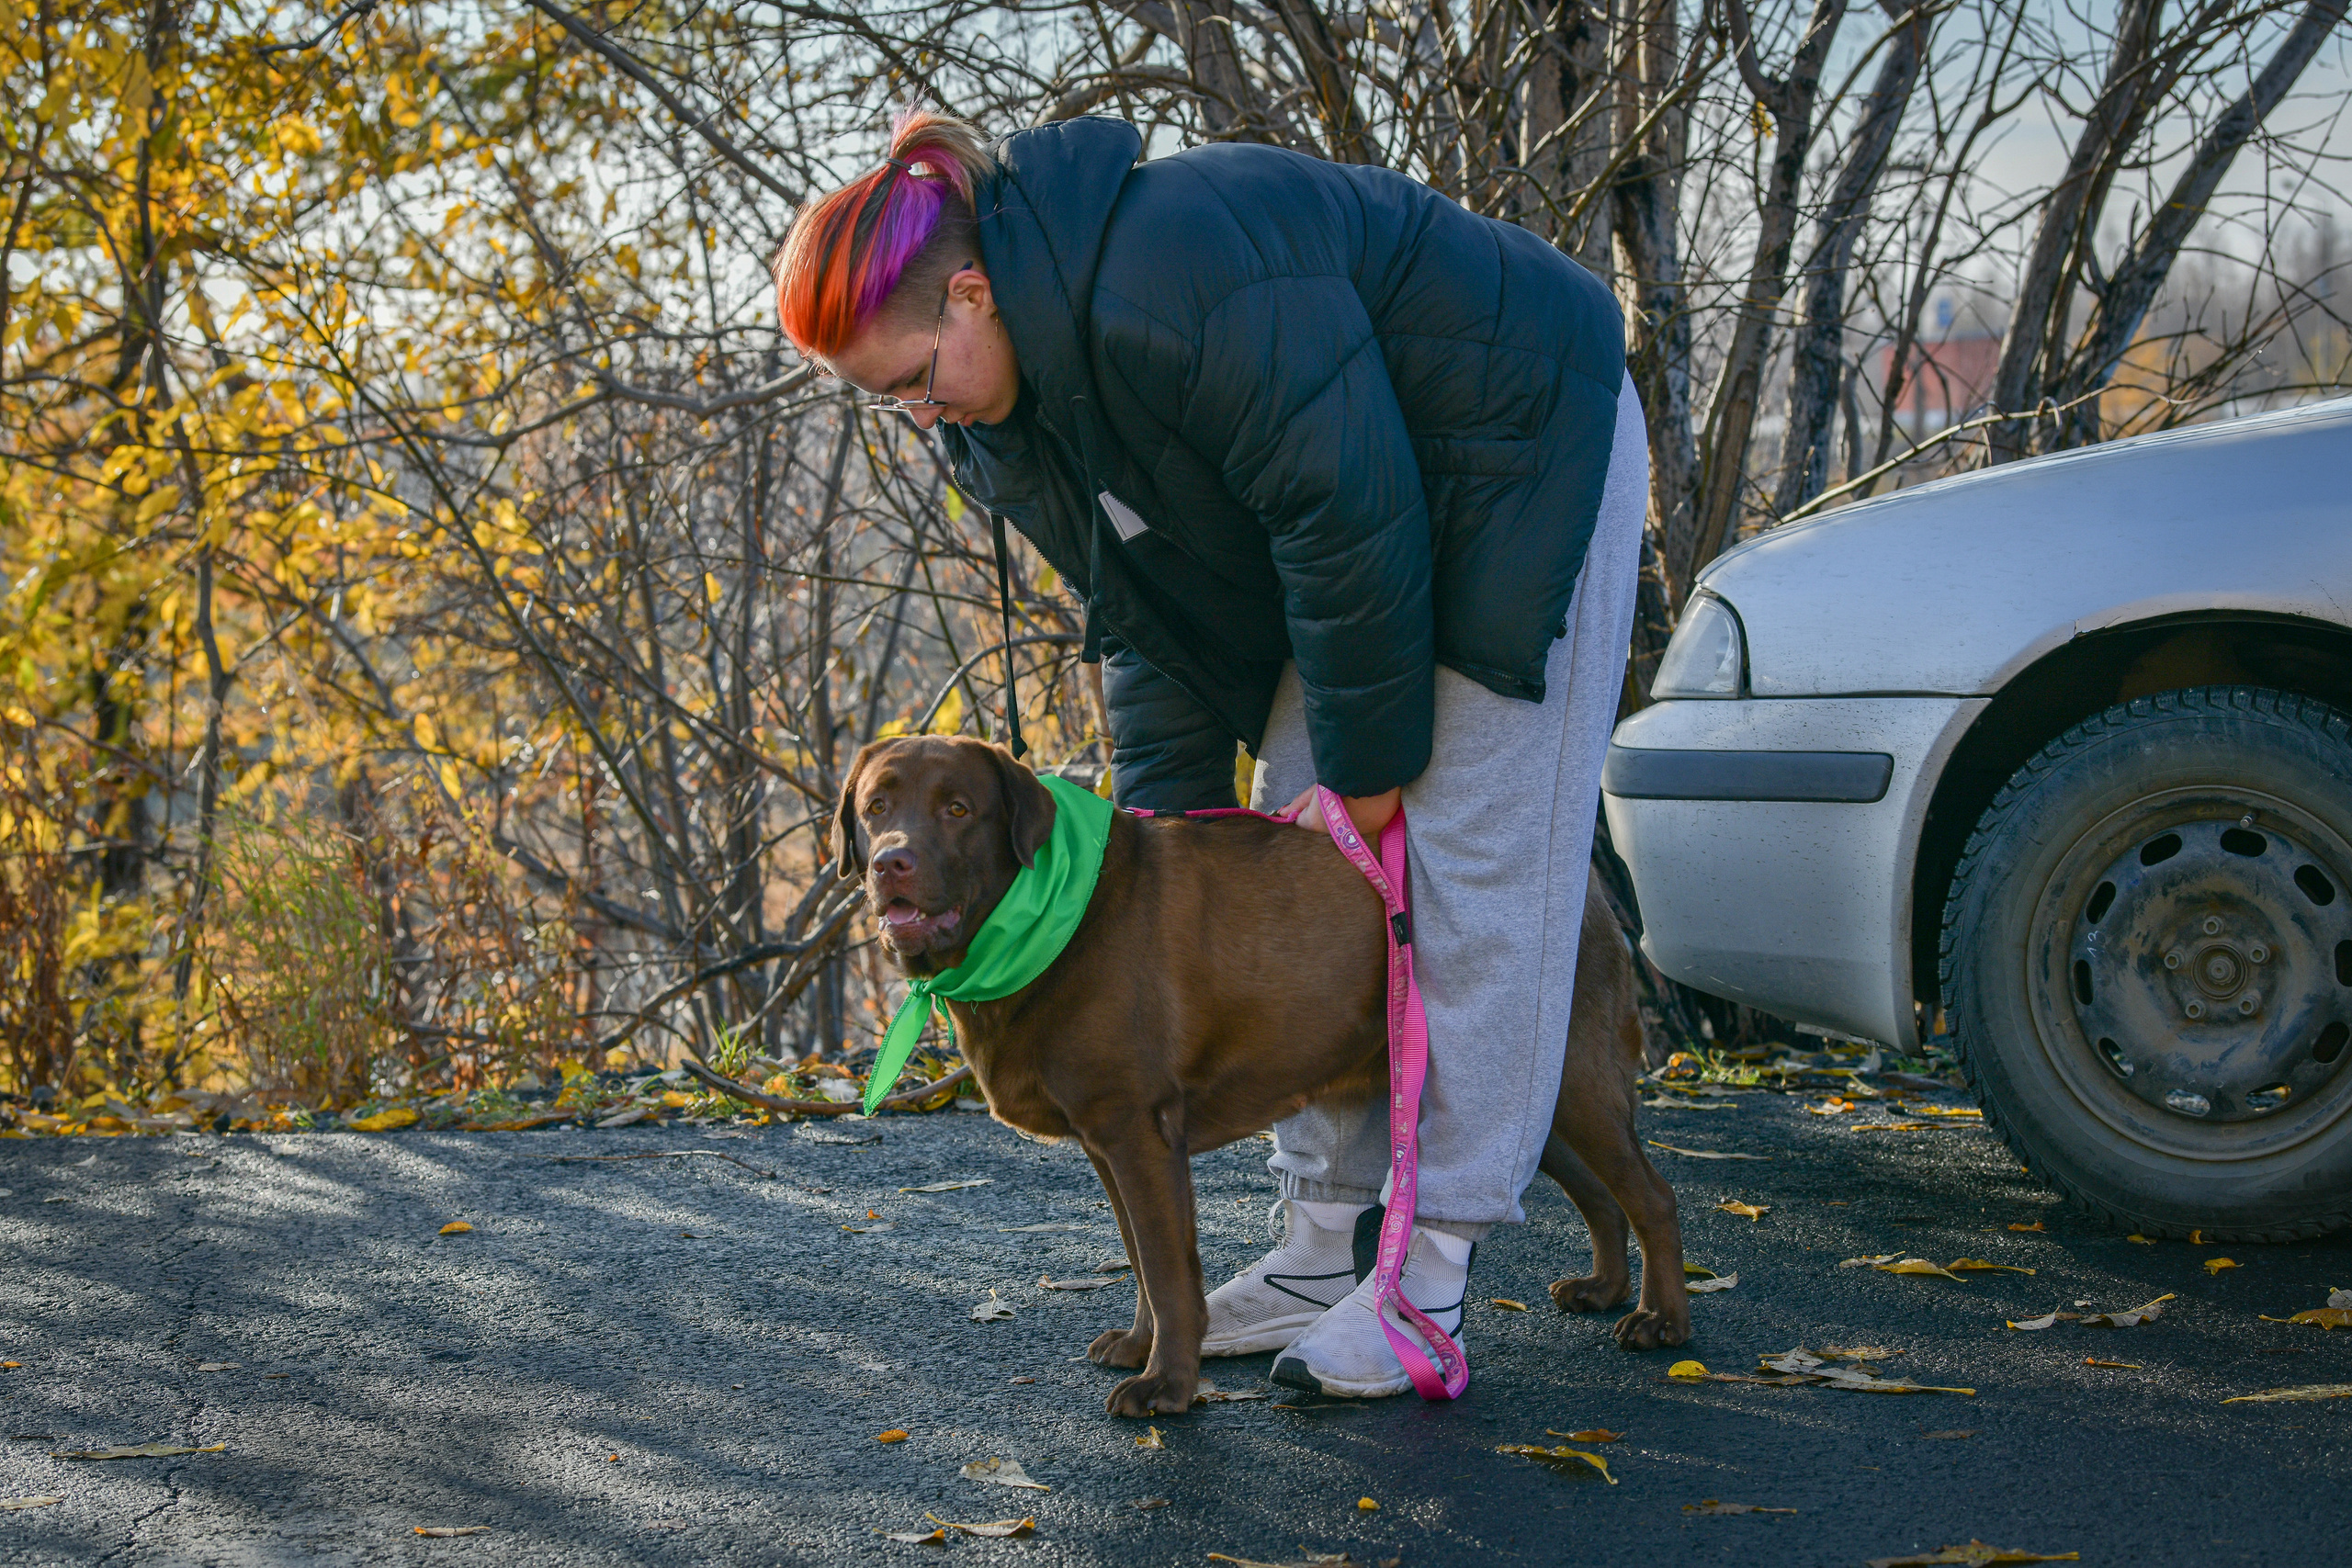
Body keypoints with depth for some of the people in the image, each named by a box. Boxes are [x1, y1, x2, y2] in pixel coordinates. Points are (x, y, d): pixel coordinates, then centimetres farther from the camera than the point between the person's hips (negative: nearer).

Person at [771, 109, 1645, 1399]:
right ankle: (1322, 1251, 10)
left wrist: (1366, 760, -21)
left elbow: (1347, 513, -31)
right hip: (1356, 504, 9)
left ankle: (1435, 1278, -7)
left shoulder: (1175, 285, -36)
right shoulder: (1003, 408, -5)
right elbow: (1147, 614, 2)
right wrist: (1164, 828, -5)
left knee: (1472, 859, -11)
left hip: (1522, 460, -9)